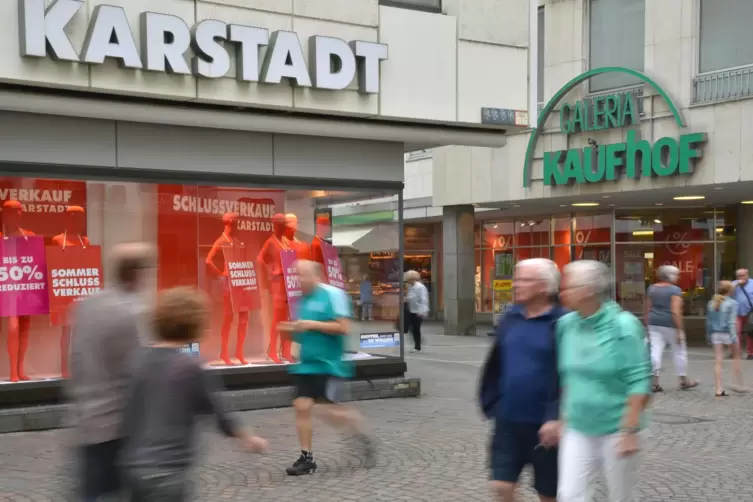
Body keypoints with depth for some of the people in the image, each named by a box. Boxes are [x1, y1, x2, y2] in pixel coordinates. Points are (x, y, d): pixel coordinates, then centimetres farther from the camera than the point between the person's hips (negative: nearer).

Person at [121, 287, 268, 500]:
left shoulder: (140, 360, 7)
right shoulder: (189, 365, -10)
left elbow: (128, 416, 13)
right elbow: (215, 410, 1)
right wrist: (247, 438, 17)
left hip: (134, 465, 7)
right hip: (165, 471, -7)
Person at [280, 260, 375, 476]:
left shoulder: (333, 294, -12)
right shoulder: (303, 299, 13)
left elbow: (344, 328, -19)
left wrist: (312, 324, -20)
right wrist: (293, 330, 2)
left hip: (328, 365, -7)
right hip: (306, 365, 7)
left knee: (327, 409, -8)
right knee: (301, 406, -1)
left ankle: (362, 437, 17)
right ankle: (306, 458, 9)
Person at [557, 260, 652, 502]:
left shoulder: (623, 325, -15)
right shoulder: (566, 324, 1)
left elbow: (639, 382, -16)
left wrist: (630, 430, -19)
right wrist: (562, 417, 13)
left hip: (616, 430, -4)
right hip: (577, 430, 5)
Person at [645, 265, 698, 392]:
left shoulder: (652, 288, 7)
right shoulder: (675, 290, -11)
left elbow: (648, 309, 10)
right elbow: (675, 311, -19)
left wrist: (648, 326, 16)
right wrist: (680, 330, -17)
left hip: (655, 323, 5)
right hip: (670, 324, -5)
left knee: (655, 351, -1)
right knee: (679, 352, 9)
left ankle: (654, 381, -7)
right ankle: (684, 380, 19)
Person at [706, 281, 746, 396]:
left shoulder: (712, 303, 7)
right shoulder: (732, 303, -8)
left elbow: (708, 321, 11)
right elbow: (732, 321, -15)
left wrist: (709, 335, 20)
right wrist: (734, 337, -17)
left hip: (715, 334, 4)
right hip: (727, 333, -4)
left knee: (718, 361, 1)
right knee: (736, 358, 15)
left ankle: (719, 389, -3)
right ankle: (739, 385, 17)